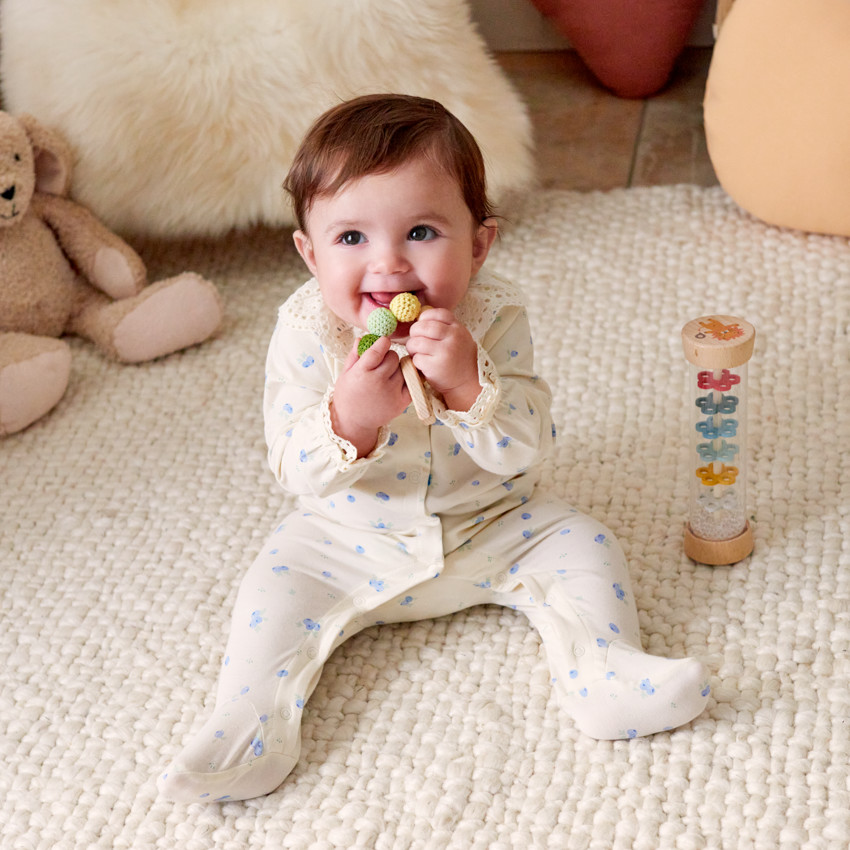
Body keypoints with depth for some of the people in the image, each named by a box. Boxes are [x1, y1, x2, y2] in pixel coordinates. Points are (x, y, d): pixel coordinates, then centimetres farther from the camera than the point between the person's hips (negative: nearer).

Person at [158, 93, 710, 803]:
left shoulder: (492, 318, -20)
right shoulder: (306, 333, -20)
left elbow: (525, 451, -23)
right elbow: (298, 473, -21)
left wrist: (469, 385, -41)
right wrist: (350, 419, -41)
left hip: (491, 528, 1)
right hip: (354, 543, 0)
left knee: (582, 546, -11)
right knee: (280, 580, -16)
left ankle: (599, 670, -8)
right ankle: (250, 720, -10)